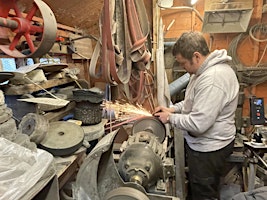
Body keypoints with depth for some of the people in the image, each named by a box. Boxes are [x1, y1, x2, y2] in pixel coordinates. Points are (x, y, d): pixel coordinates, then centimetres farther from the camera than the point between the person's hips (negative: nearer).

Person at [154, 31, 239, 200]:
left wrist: (170, 118, -16)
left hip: (208, 149, -9)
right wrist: (172, 108, 2)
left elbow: (198, 124, -31)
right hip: (203, 143, 10)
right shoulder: (207, 69, 3)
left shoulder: (212, 79, -31)